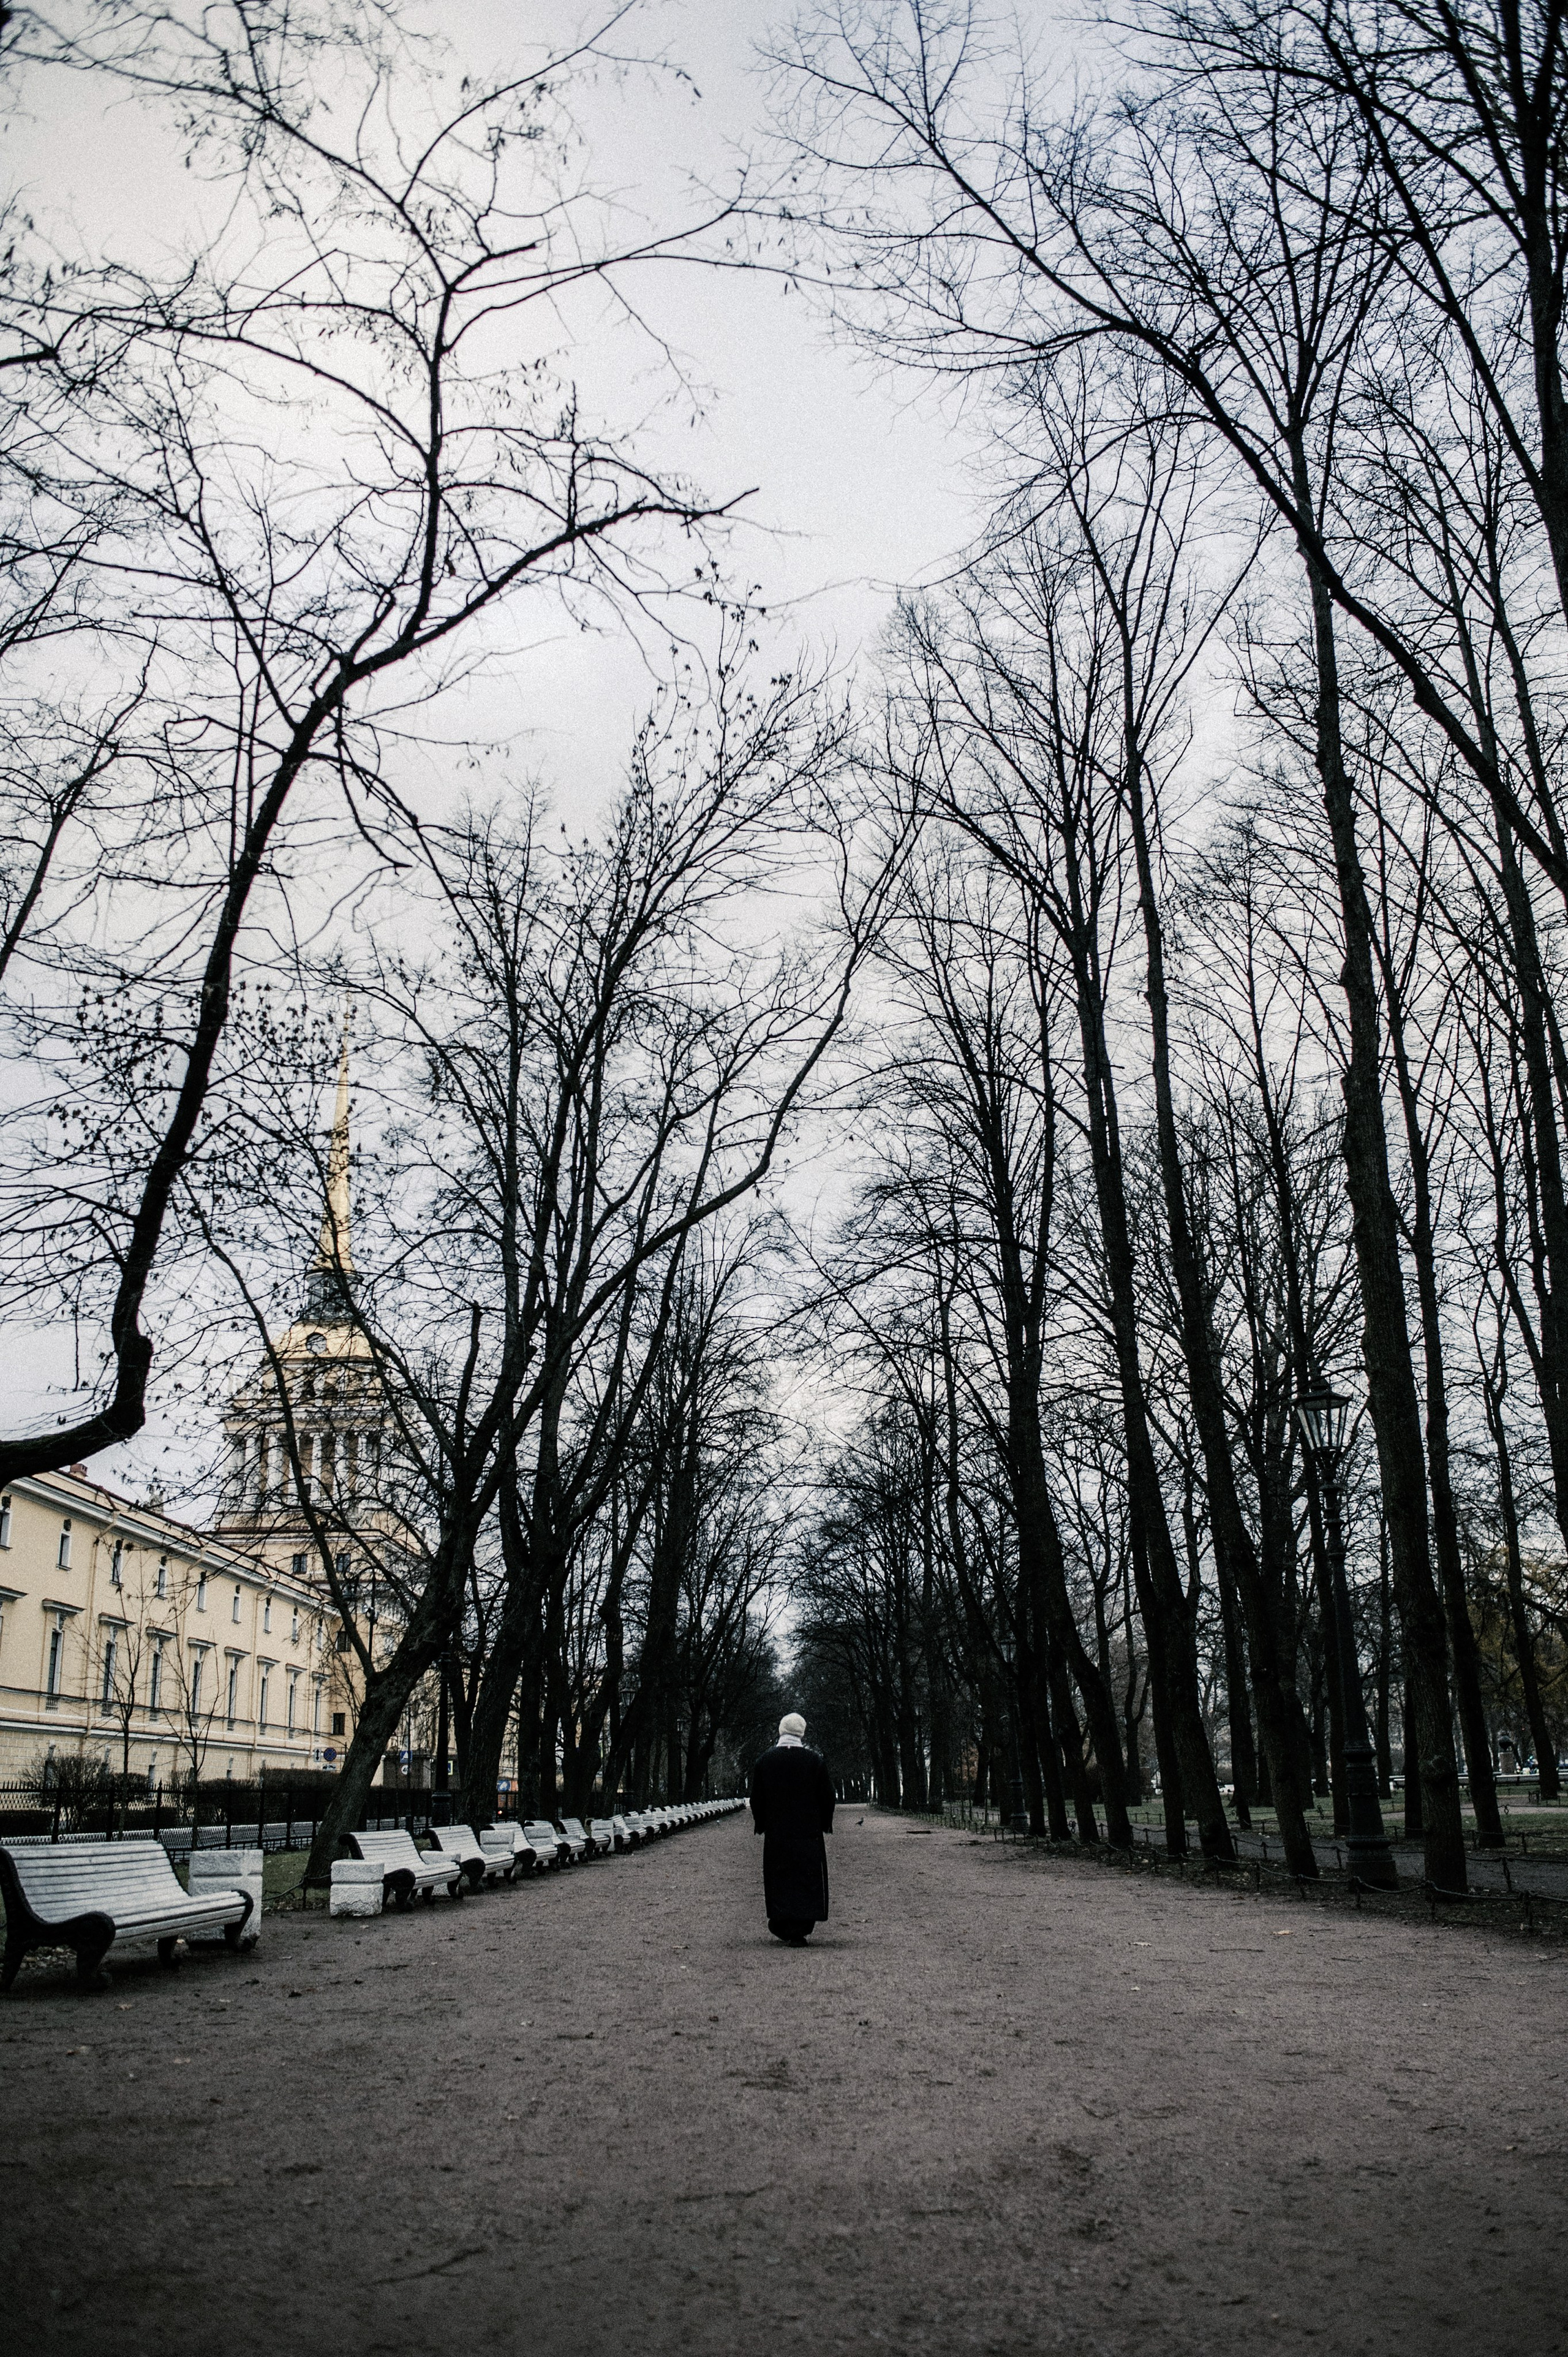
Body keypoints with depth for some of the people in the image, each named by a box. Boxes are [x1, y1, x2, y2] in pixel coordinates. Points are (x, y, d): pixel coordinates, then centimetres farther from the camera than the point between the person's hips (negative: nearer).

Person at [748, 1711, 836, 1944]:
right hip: (808, 1833, -1)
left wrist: (760, 1825, 16)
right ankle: (799, 1931, -1)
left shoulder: (764, 1761, 0)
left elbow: (756, 1798, 6)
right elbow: (828, 1796, 0)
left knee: (778, 1880, 13)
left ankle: (780, 1924, 13)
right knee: (807, 1879, 4)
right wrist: (825, 1824, 11)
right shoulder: (815, 1761, -5)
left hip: (775, 1831, 2)